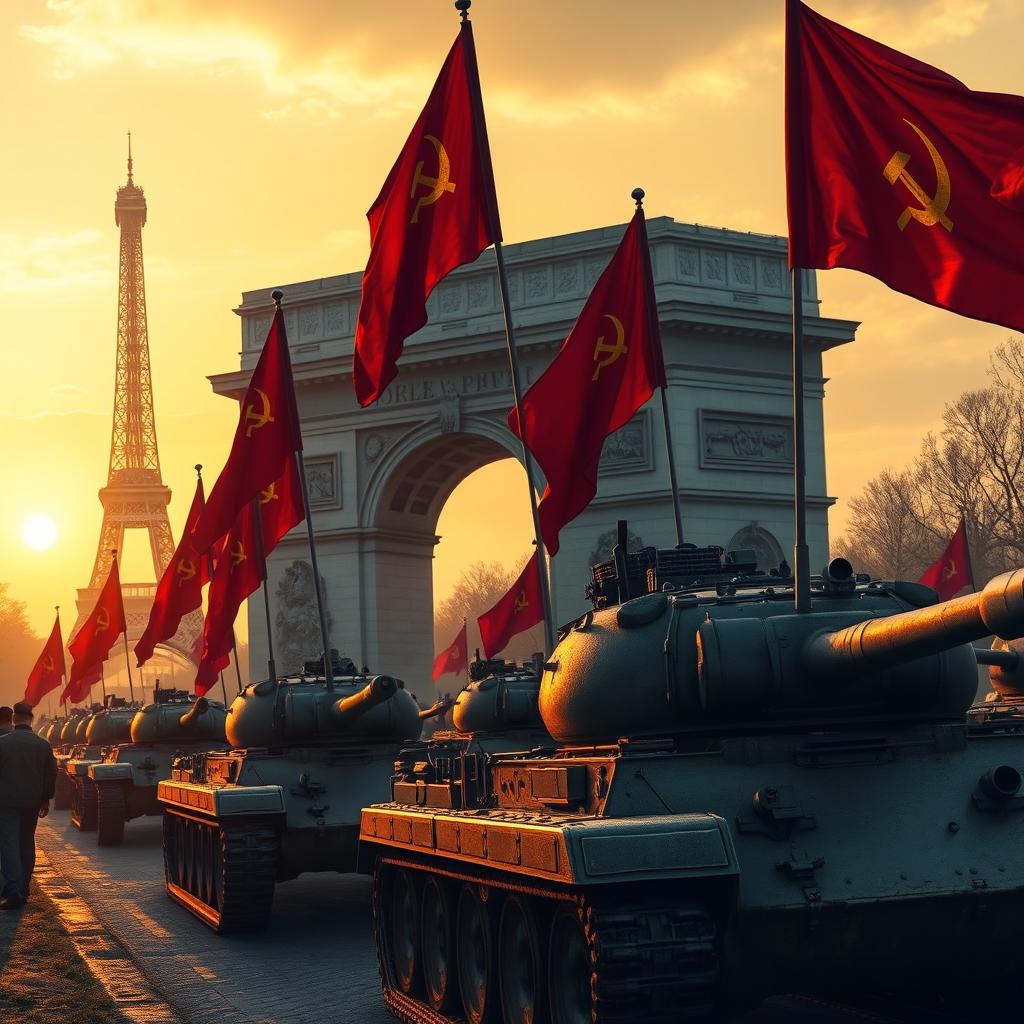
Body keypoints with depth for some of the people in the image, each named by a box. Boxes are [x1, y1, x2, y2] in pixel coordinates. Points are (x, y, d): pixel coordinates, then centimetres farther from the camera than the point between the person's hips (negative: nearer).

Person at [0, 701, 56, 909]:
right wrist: (46, 799, 16)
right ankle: (23, 890, 19)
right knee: (27, 844, 16)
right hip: (32, 803, 4)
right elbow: (51, 773, 6)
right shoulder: (43, 744, 1)